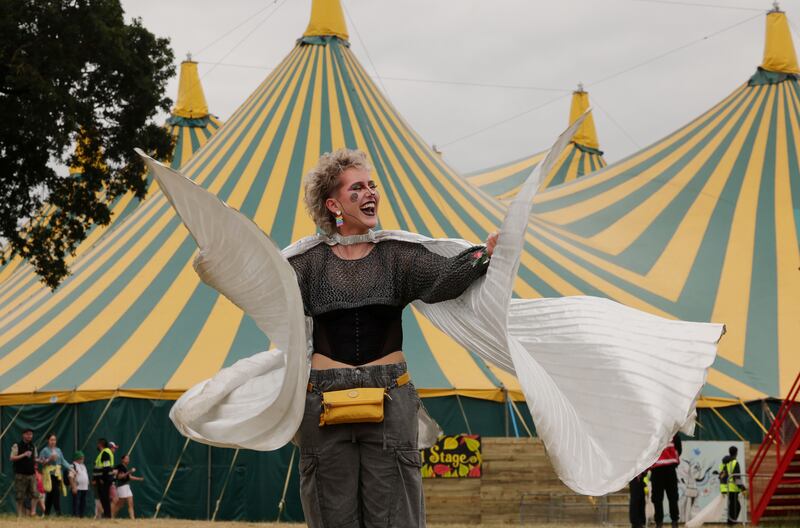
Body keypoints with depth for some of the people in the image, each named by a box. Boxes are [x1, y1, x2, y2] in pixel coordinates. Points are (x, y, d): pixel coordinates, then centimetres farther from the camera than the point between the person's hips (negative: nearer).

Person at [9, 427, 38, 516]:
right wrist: (24, 455, -16)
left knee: (34, 494, -8)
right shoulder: (17, 446, -1)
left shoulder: (33, 447, 14)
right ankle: (20, 515, 4)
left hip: (31, 474, 4)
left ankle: (32, 512, -5)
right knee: (20, 496, -1)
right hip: (20, 474, -4)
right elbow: (11, 458, -9)